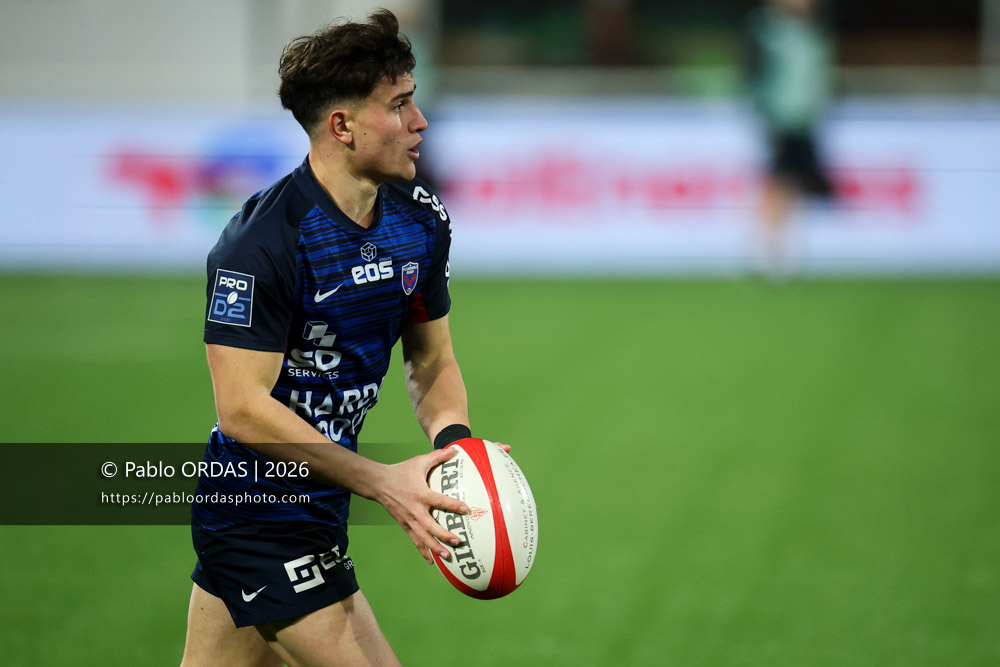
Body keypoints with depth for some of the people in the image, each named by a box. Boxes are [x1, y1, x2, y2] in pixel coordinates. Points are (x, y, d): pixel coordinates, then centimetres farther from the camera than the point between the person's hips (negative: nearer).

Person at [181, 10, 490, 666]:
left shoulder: (422, 219, 1)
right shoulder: (260, 242, -23)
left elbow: (432, 360, 12)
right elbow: (243, 408, -24)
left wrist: (453, 439, -11)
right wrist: (382, 480, -28)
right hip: (262, 525, -8)